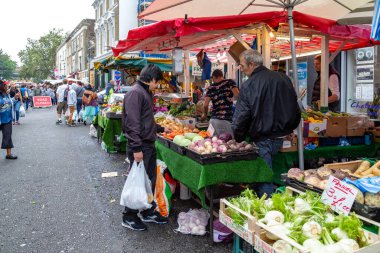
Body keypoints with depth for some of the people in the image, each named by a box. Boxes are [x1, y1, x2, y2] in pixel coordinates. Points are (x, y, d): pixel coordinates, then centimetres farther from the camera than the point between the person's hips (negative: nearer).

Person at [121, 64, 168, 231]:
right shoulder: (135, 93, -16)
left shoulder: (146, 93, 16)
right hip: (139, 146, -10)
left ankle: (148, 212, 31)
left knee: (150, 179, 17)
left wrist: (161, 129, 31)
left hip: (149, 144, 10)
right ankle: (129, 217, 17)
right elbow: (132, 122, -22)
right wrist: (136, 148, -25)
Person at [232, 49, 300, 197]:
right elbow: (296, 110, 13)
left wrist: (238, 139, 4)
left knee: (264, 181, 3)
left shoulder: (248, 86, -11)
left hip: (262, 140, -6)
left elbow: (240, 118, -10)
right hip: (282, 138, 6)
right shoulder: (283, 79, 6)